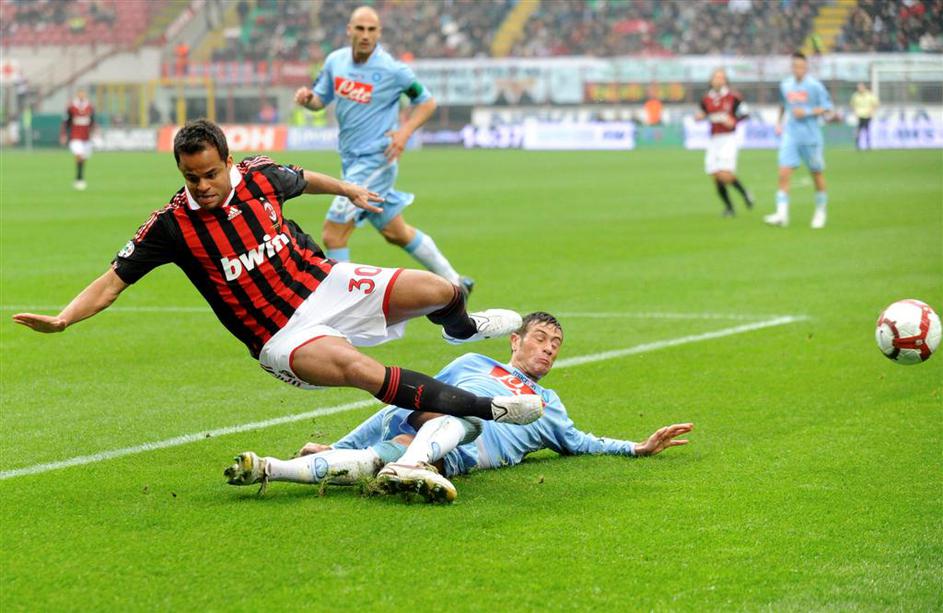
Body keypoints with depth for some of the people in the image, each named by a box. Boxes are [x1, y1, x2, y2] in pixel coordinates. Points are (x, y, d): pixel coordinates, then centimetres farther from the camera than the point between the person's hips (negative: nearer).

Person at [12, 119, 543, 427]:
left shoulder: (261, 177, -3)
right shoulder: (172, 225, -13)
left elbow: (302, 179, 20)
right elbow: (114, 281, -9)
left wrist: (349, 190, 37)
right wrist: (63, 319, -24)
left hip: (325, 285, 5)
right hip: (281, 335, -5)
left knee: (438, 290, -7)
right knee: (359, 368, -34)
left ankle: (460, 326, 36)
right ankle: (486, 409, -24)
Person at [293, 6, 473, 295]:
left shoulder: (392, 70, -14)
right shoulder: (335, 61, 2)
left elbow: (426, 101, -3)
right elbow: (320, 99, 14)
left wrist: (405, 131, -17)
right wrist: (307, 98, -9)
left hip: (376, 160, -7)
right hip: (352, 160, 7)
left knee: (333, 235, -12)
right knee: (397, 233, 18)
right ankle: (455, 282, 31)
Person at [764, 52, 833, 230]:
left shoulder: (814, 85, -6)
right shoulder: (785, 85, 7)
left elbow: (827, 108, -4)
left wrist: (807, 112, -15)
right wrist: (779, 122, 14)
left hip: (811, 137, -3)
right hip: (790, 136, 3)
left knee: (817, 174, 8)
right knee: (784, 173, -12)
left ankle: (820, 212, 25)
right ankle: (782, 213, -16)